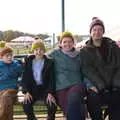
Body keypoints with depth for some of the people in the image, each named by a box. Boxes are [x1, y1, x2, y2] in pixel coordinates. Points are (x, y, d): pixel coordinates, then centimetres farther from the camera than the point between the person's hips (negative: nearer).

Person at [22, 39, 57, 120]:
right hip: (33, 89, 1)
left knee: (52, 105, -26)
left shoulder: (49, 62, 0)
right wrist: (26, 92, -11)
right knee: (26, 105, -25)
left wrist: (50, 93, -17)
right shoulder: (28, 61, 5)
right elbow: (25, 78, 3)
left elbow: (51, 79, -3)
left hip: (45, 88, -1)